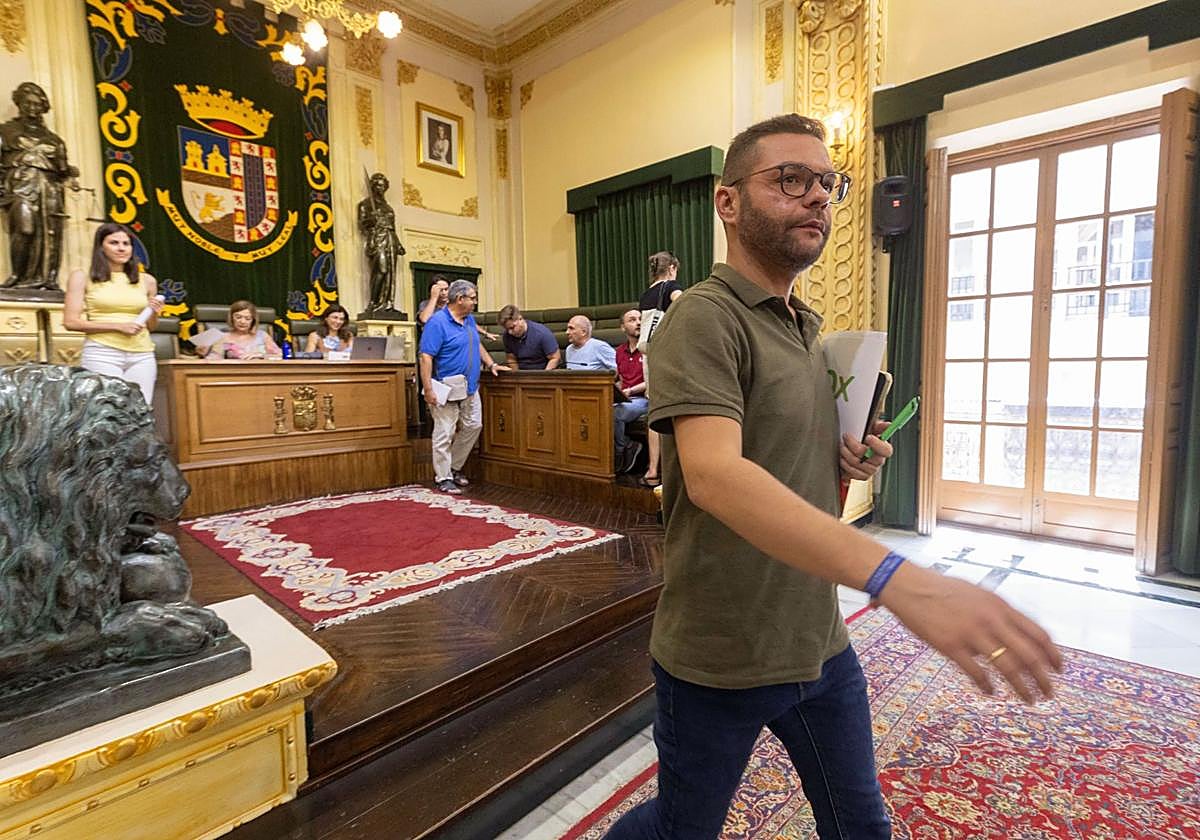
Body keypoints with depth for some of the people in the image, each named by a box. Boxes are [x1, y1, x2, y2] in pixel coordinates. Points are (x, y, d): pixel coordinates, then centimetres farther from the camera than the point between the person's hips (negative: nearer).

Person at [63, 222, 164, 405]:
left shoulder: (146, 280, 13)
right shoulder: (83, 277, 5)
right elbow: (71, 322, -1)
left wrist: (154, 314, -1)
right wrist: (117, 325, -10)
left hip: (142, 356, 3)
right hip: (101, 354, -3)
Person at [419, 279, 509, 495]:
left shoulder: (469, 319, 11)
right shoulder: (437, 322, -15)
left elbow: (477, 344, 27)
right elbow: (426, 357, -19)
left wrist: (490, 364, 17)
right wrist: (428, 389, -23)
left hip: (470, 387, 8)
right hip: (447, 388, -8)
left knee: (473, 426, 12)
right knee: (445, 433, -1)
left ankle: (454, 468, 27)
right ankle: (442, 477, 10)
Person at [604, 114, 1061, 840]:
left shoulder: (809, 330, 9)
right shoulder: (704, 319, -18)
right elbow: (713, 475, -34)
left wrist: (851, 463, -3)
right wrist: (897, 578, -43)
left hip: (821, 641, 7)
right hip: (721, 661, -6)